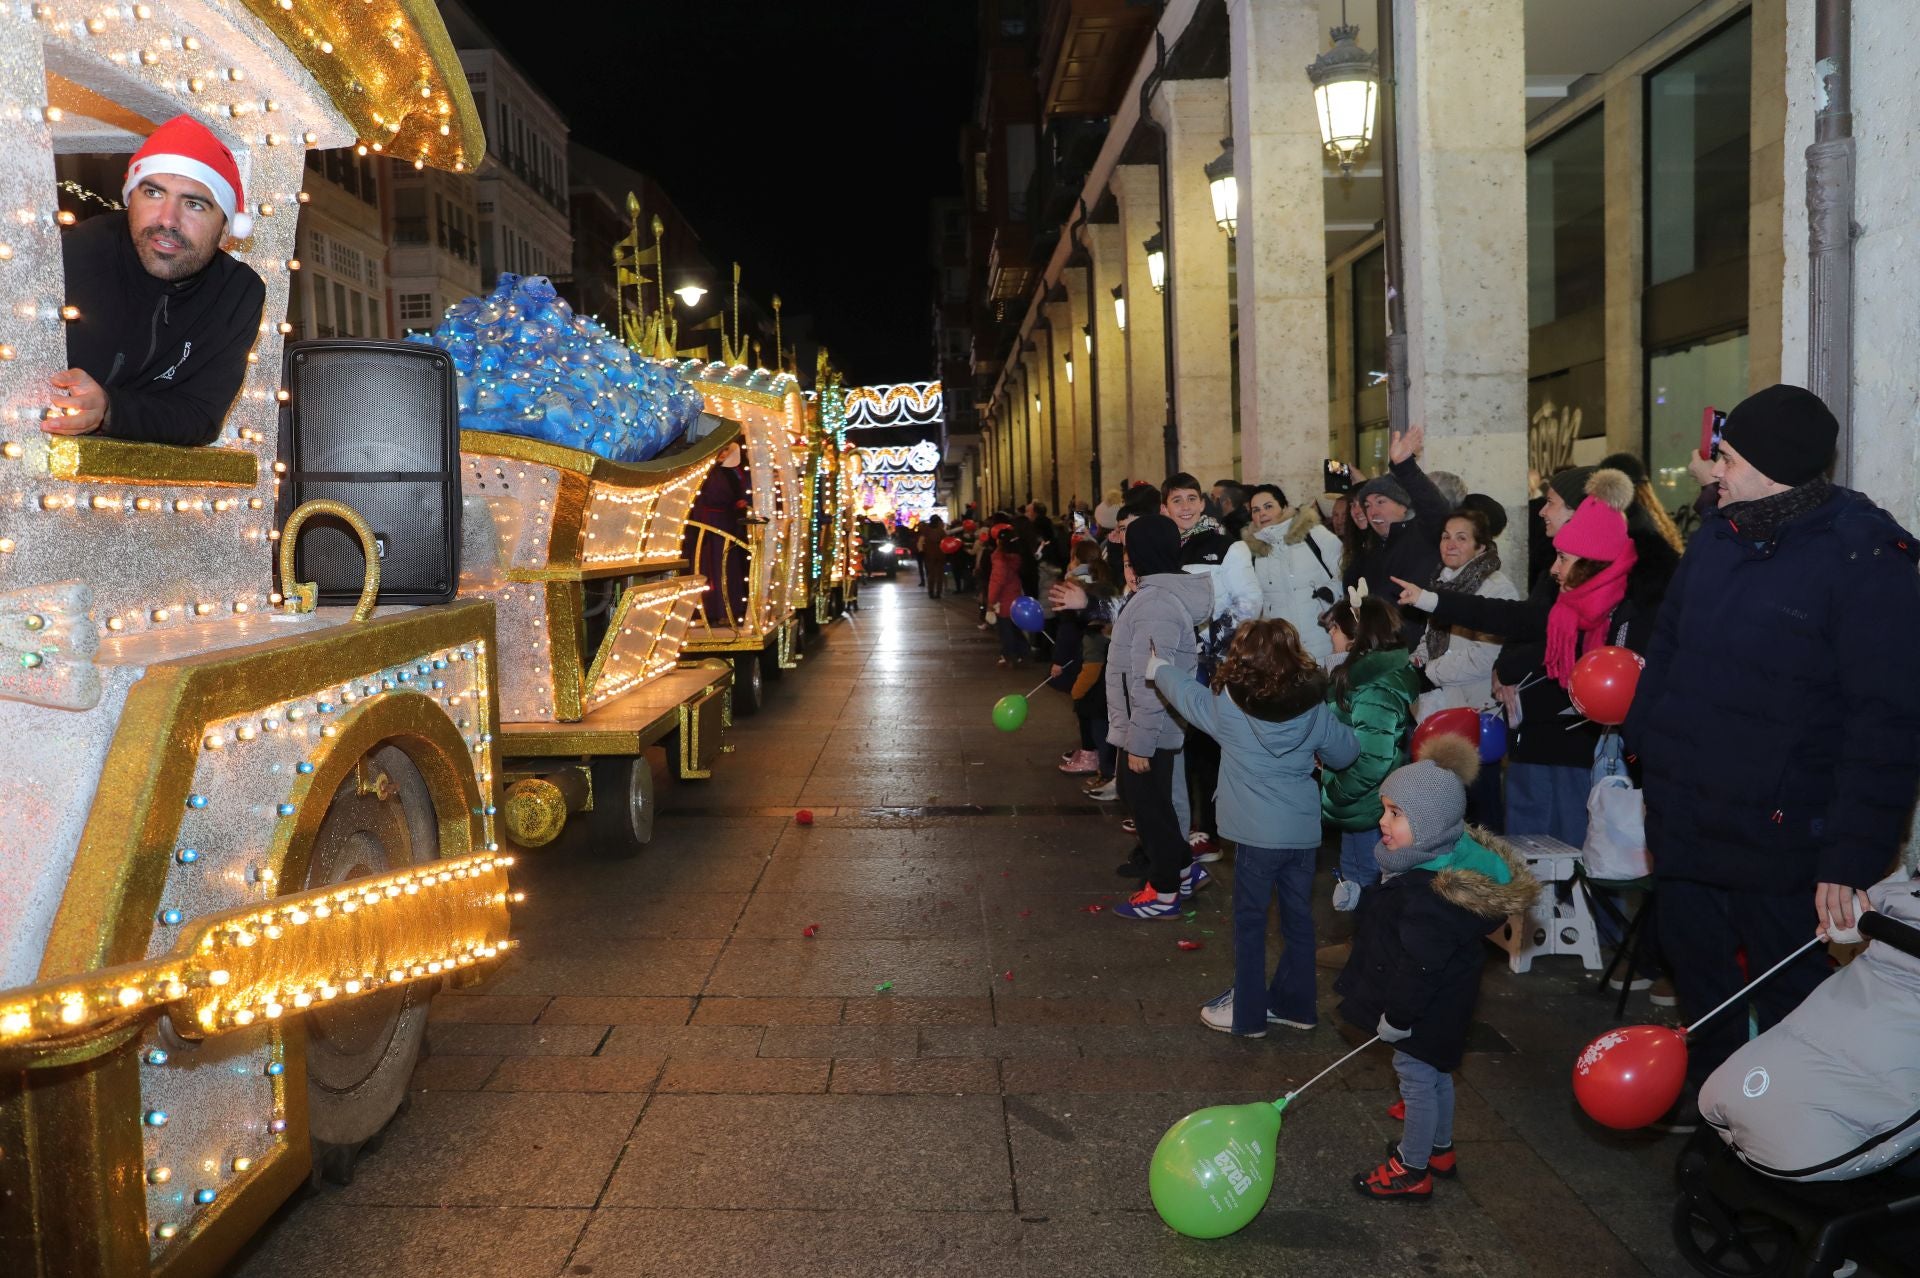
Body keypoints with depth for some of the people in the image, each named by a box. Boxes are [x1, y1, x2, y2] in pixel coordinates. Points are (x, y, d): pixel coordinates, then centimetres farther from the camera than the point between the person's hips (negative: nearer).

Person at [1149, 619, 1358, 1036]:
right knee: (1299, 918, 15)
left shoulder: (1228, 705, -11)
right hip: (1304, 830, 4)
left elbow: (1186, 692, 7)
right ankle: (1294, 1004, 28)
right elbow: (1345, 753, 10)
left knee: (1250, 921, 8)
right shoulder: (1315, 708, -3)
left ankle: (1247, 1013, 16)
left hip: (1258, 833, -4)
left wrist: (1157, 669, 26)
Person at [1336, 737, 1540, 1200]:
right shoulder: (1447, 860, -4)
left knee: (1416, 1077, 7)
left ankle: (1411, 1171, 25)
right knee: (1436, 1073, 25)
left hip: (1425, 1007, -10)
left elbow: (1420, 965, -30)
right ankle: (1439, 1149, 45)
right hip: (1440, 1003, 10)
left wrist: (1397, 1015, -20)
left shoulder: (1429, 893, -36)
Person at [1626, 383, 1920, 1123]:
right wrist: (1641, 754, 10)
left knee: (1786, 994, 11)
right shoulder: (1715, 537, 6)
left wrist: (1853, 857, -21)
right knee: (1694, 964, 22)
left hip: (1778, 835, -6)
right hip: (1684, 815, 7)